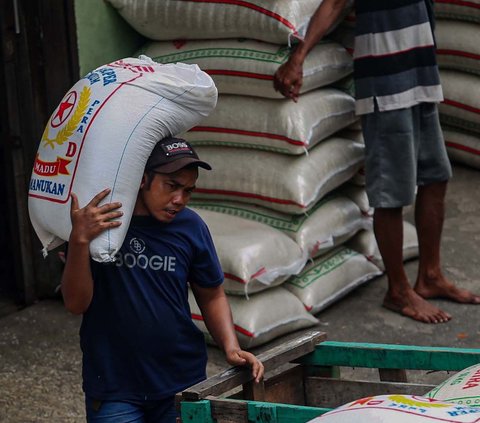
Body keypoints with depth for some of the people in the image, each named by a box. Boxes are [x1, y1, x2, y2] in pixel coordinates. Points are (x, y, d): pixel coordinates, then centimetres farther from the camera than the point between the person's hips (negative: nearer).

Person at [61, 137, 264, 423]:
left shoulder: (190, 226, -2)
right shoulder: (95, 220, -10)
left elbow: (212, 296, 9)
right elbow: (76, 303, -13)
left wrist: (231, 347, -7)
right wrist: (80, 240, -27)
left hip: (183, 383, 3)